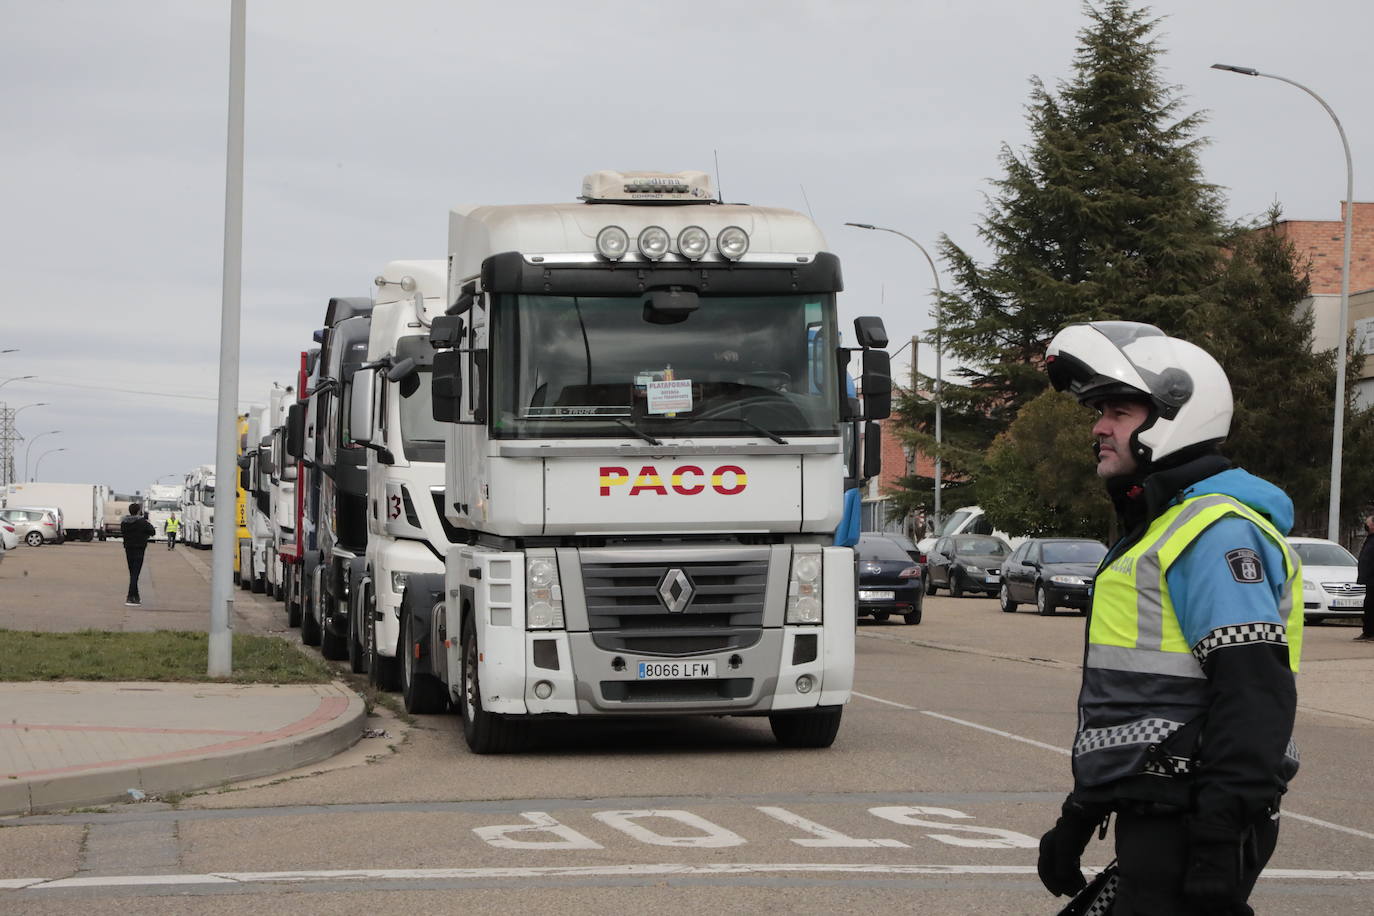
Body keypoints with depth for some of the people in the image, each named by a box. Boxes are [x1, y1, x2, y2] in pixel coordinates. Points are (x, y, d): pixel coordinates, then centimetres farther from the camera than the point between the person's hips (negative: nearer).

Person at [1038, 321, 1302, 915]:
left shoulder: (1216, 534, -13)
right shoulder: (1154, 529, 21)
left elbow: (1254, 700, -22)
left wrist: (1222, 843, -26)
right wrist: (1078, 819, 27)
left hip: (1191, 827, -10)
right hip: (1152, 821, 10)